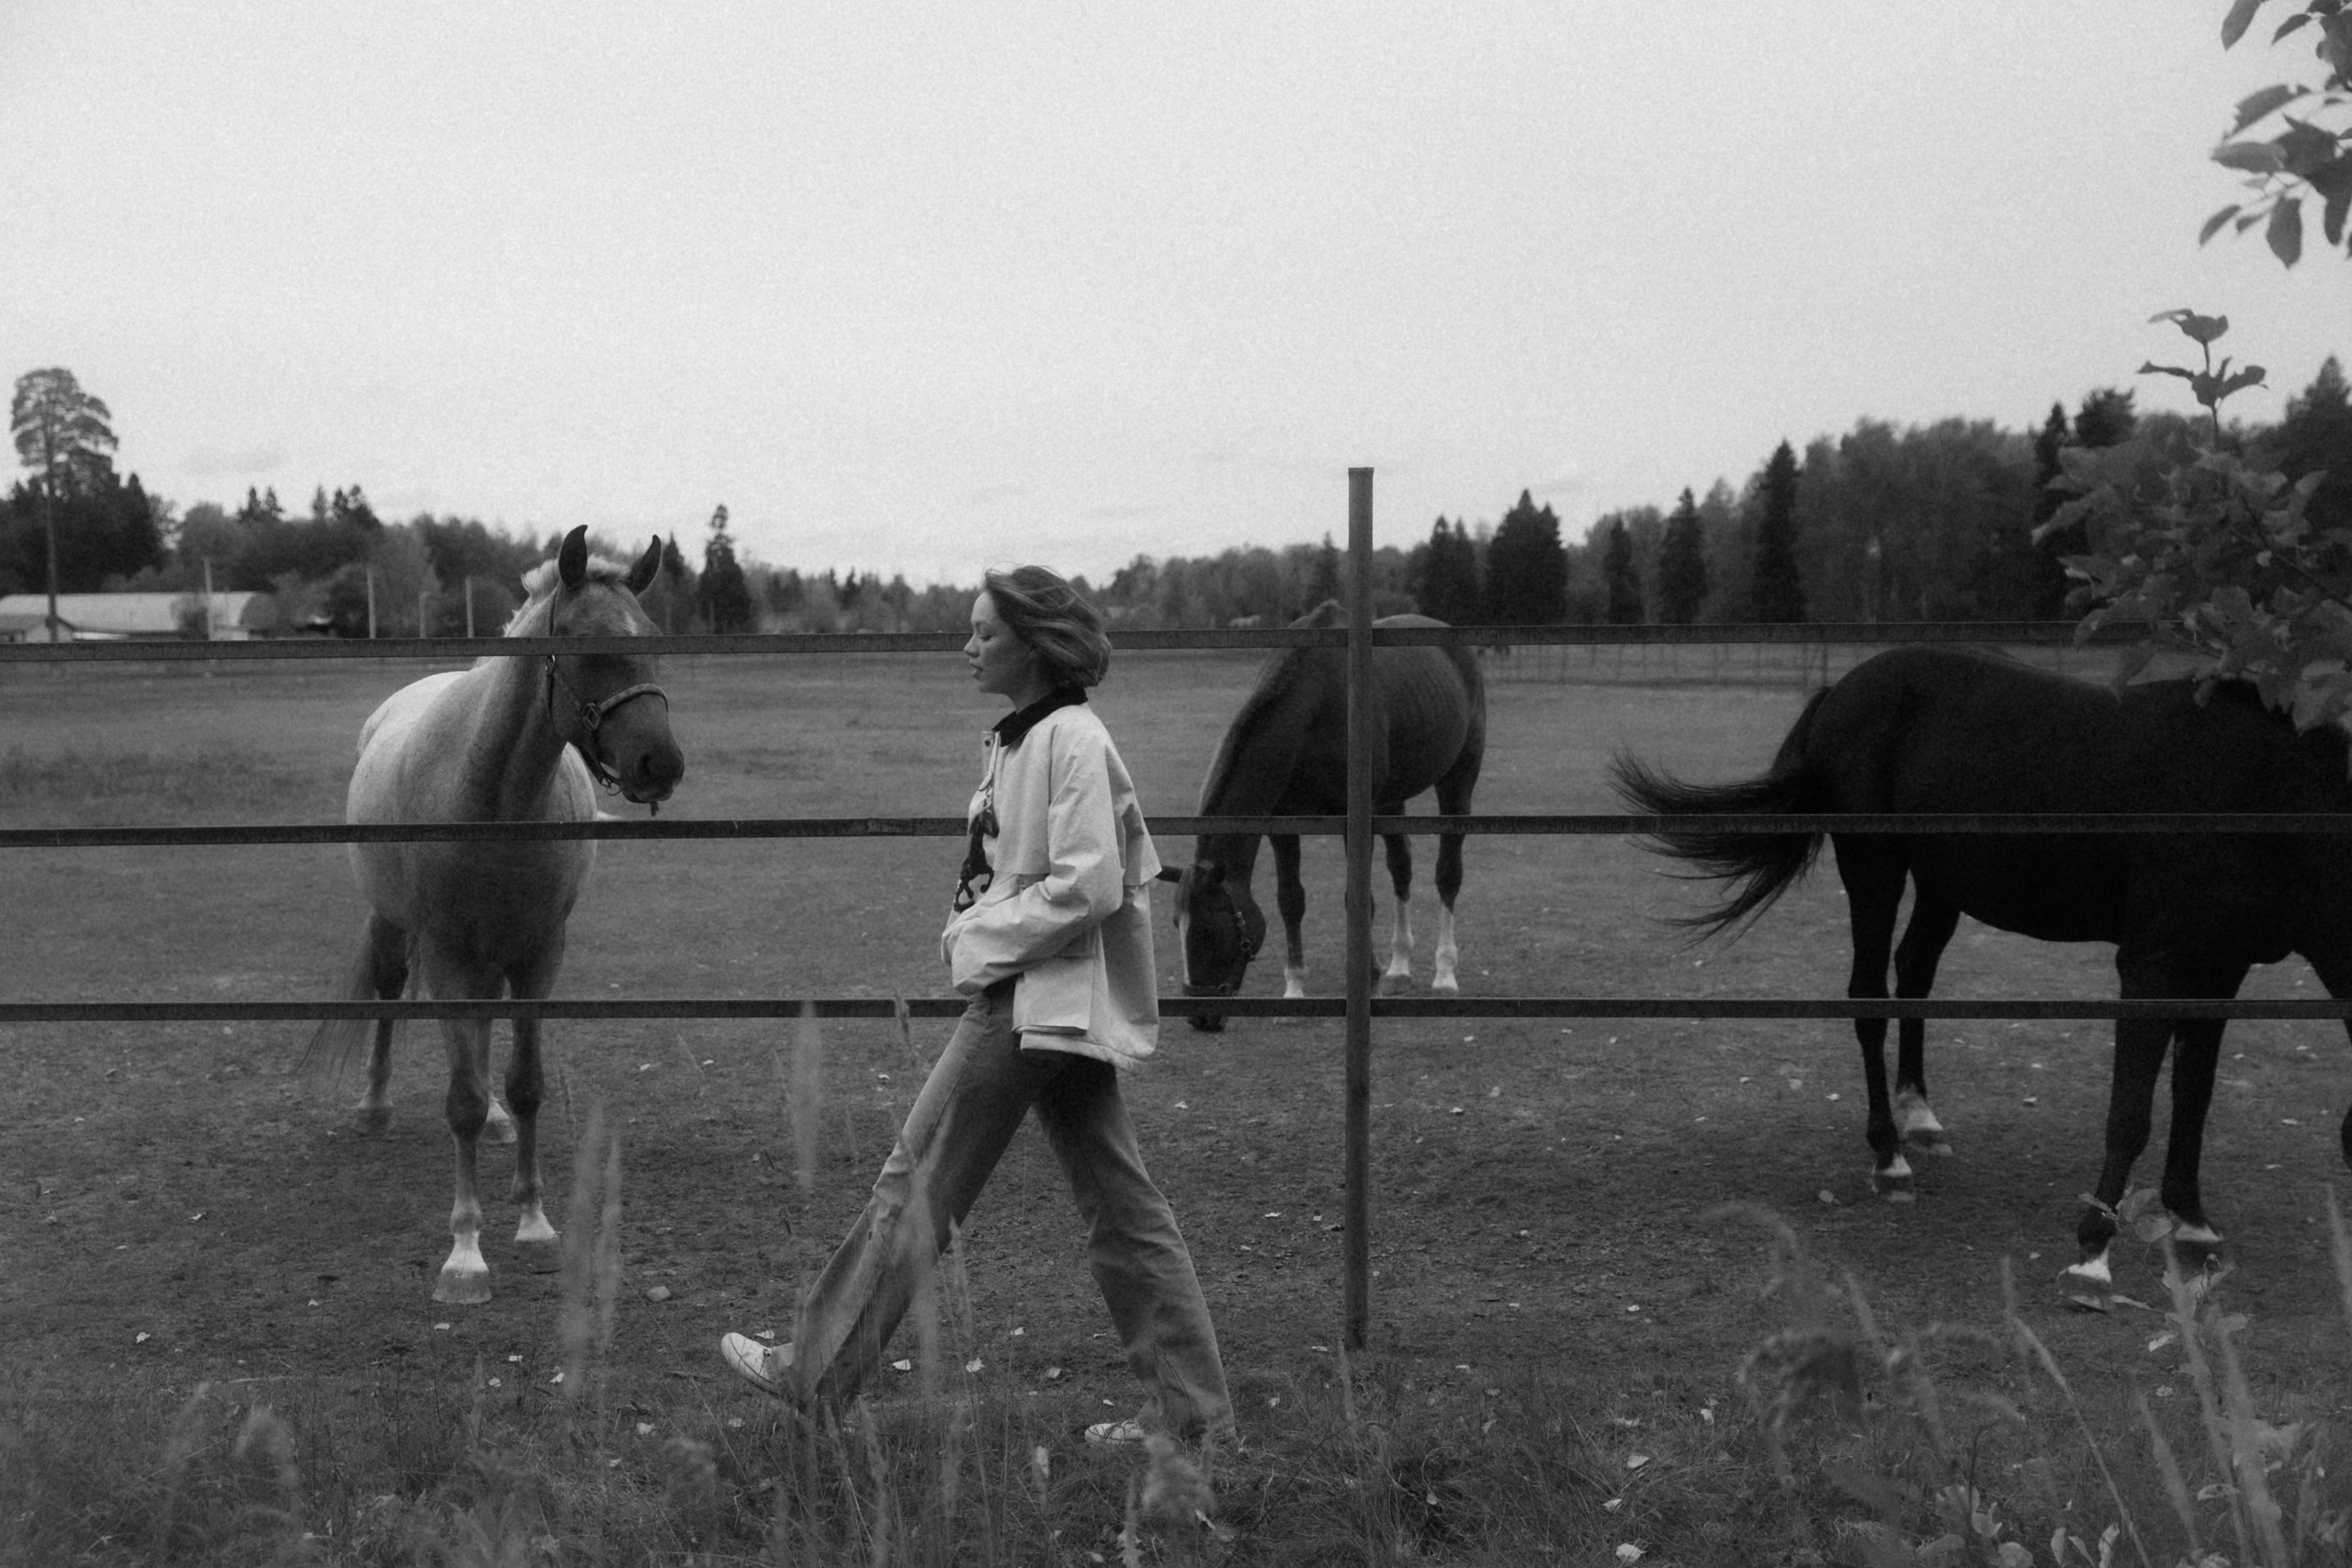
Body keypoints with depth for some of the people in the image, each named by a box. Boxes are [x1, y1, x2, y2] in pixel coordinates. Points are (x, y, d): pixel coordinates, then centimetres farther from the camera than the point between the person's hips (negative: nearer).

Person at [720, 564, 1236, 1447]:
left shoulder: (1071, 739, -15)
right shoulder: (1017, 739, 14)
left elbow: (1089, 887, -21)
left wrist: (979, 939, -14)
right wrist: (976, 933, 10)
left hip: (1037, 999, -10)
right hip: (1055, 1003, 10)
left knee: (918, 1183, 0)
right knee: (1119, 1207, 10)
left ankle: (816, 1375, 12)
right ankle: (1189, 1410, 15)